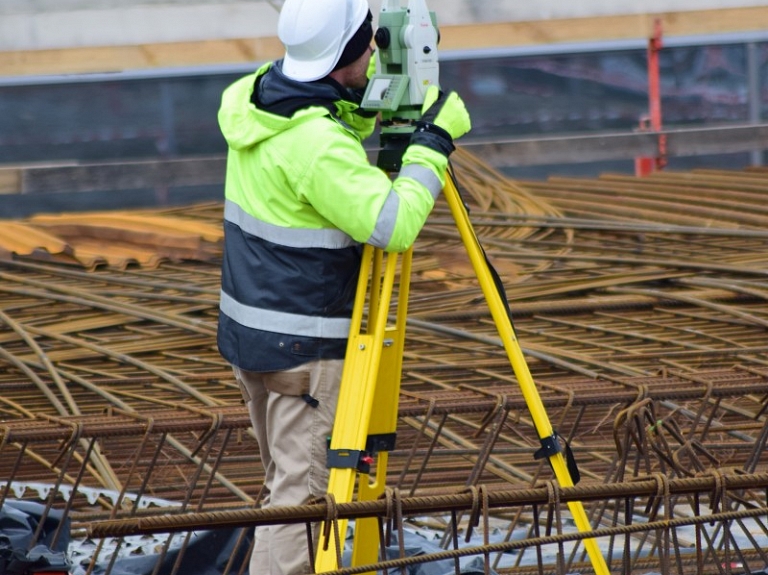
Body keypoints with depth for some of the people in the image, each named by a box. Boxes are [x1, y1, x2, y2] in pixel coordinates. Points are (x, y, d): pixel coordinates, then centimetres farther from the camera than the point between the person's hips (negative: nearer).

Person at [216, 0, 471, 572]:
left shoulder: (252, 97, 3)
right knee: (301, 490, -5)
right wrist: (434, 143, -20)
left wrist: (386, 75, 7)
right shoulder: (317, 145, -25)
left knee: (290, 480, 19)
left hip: (248, 330, 9)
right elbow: (392, 225, -29)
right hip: (303, 344, -9)